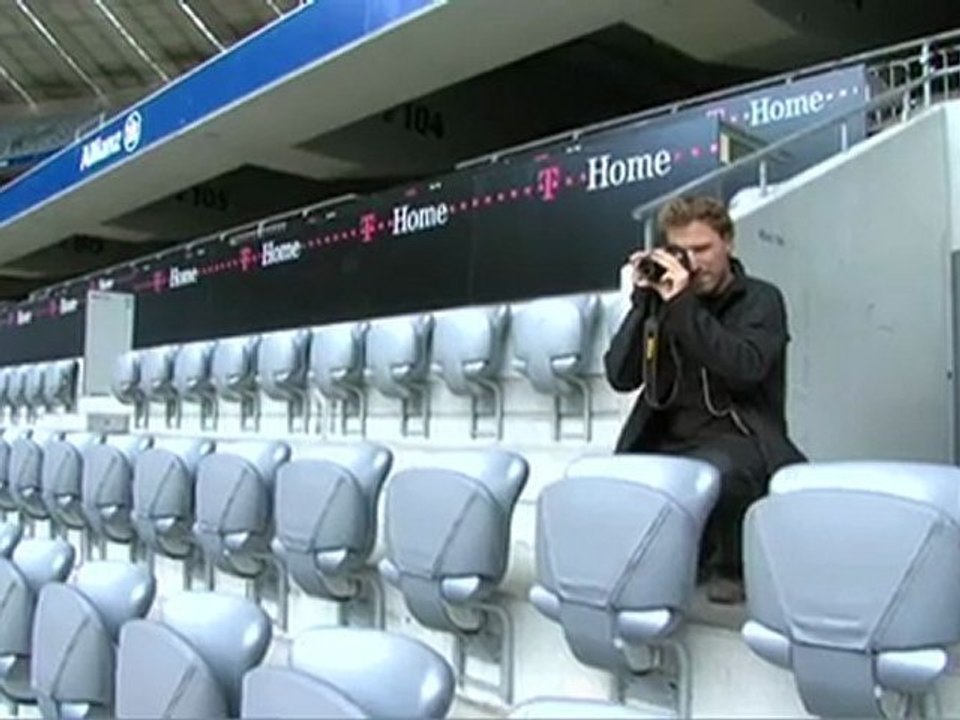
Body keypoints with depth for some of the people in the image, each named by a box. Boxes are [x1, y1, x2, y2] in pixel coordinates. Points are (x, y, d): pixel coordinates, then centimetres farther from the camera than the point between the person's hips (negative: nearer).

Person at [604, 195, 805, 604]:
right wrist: (644, 300, -8)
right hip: (667, 441, 4)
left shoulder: (760, 300, 1)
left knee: (714, 473, -37)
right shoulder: (663, 300, 10)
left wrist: (684, 305, -22)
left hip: (738, 440, -4)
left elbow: (745, 369, -19)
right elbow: (620, 377, 0)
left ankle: (731, 566, -5)